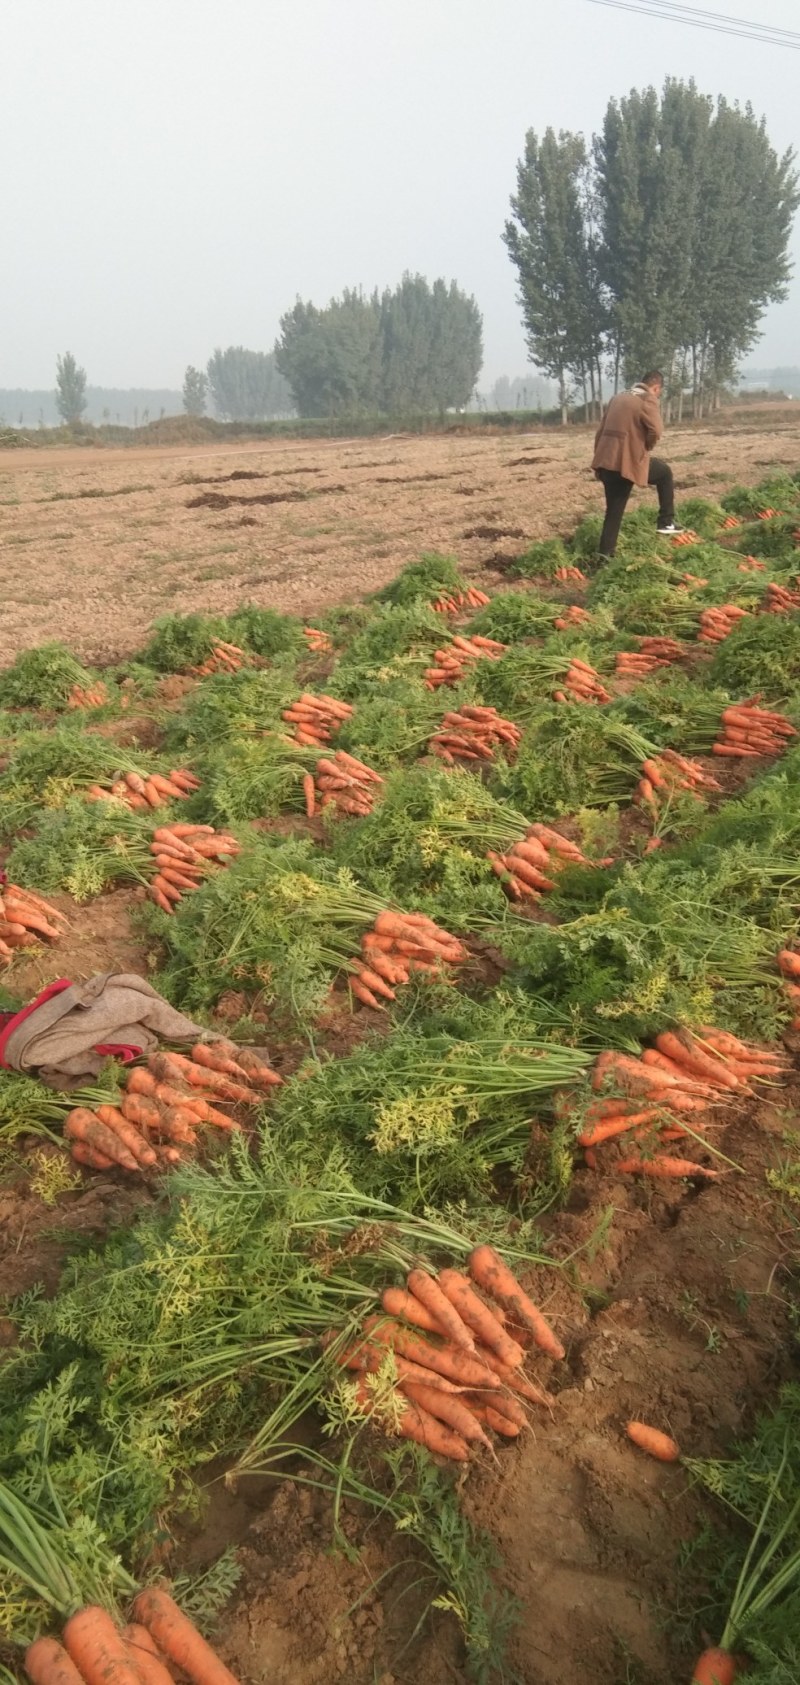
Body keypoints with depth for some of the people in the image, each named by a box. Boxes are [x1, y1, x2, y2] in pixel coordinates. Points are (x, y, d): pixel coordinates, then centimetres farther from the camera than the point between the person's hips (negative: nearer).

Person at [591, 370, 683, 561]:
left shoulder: (619, 397, 19)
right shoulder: (648, 400, -5)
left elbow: (601, 430, 19)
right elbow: (656, 430, -20)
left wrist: (599, 459, 21)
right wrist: (647, 446, 1)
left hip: (606, 461, 7)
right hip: (629, 461, -7)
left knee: (614, 509, 15)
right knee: (665, 473, 18)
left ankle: (605, 553, 12)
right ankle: (667, 521, 18)